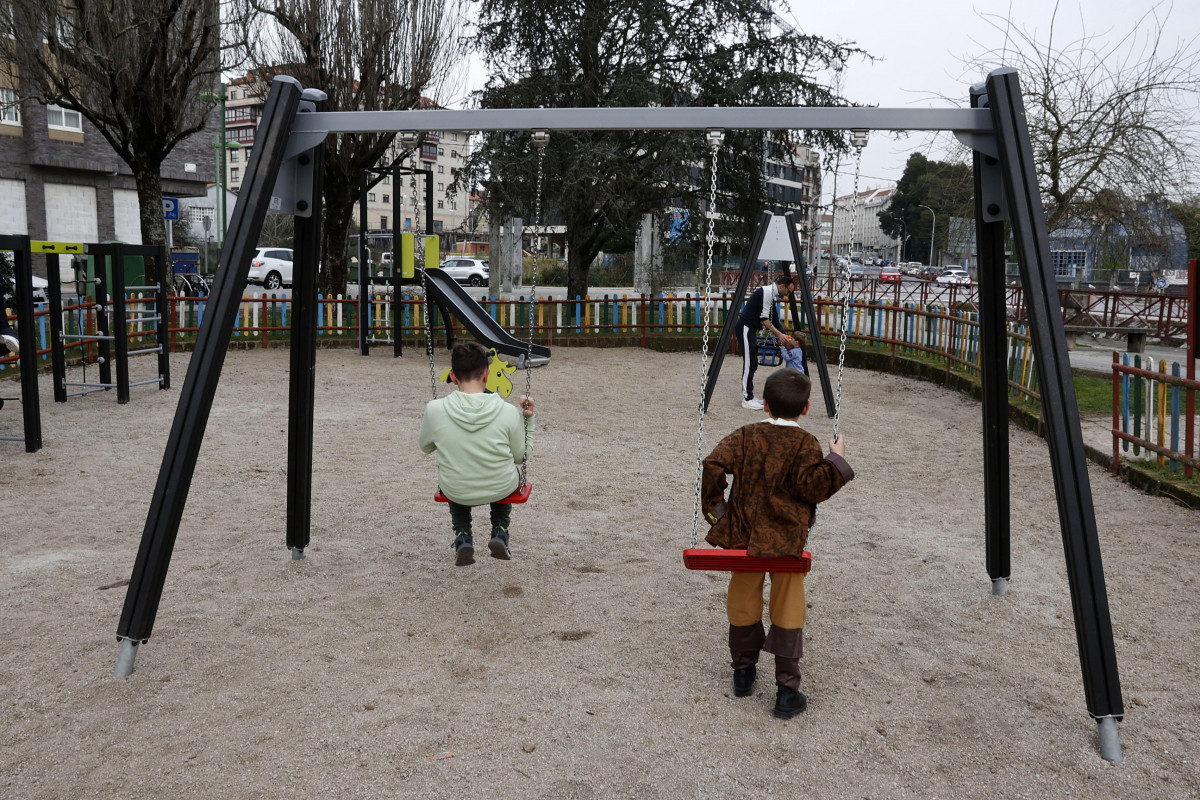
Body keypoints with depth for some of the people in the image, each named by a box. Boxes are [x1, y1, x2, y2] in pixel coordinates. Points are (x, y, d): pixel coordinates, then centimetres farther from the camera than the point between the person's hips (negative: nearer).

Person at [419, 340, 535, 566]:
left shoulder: (435, 409, -19)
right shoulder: (508, 412, -20)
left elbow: (425, 447, 2)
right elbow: (521, 456, -4)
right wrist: (528, 419, 4)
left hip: (456, 494, 0)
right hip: (501, 491, 0)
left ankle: (463, 538, 21)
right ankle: (500, 535, 21)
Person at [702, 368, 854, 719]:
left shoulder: (746, 436, 2)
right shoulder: (805, 443, -6)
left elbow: (713, 466, -9)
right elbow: (812, 486, -15)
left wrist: (714, 507, 2)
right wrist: (836, 460, -4)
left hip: (745, 535, 3)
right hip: (786, 541, -3)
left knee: (744, 606, 17)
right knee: (788, 613, 6)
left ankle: (743, 673, 32)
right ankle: (787, 692, 6)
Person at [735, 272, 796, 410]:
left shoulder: (772, 294, 14)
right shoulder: (767, 292, -16)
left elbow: (774, 319, 16)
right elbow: (763, 319, -18)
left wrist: (783, 337, 10)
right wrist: (779, 334, -14)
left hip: (750, 329, 10)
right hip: (745, 328, -10)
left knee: (752, 364, 11)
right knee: (749, 364, -8)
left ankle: (749, 397, 16)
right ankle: (747, 399, -5)